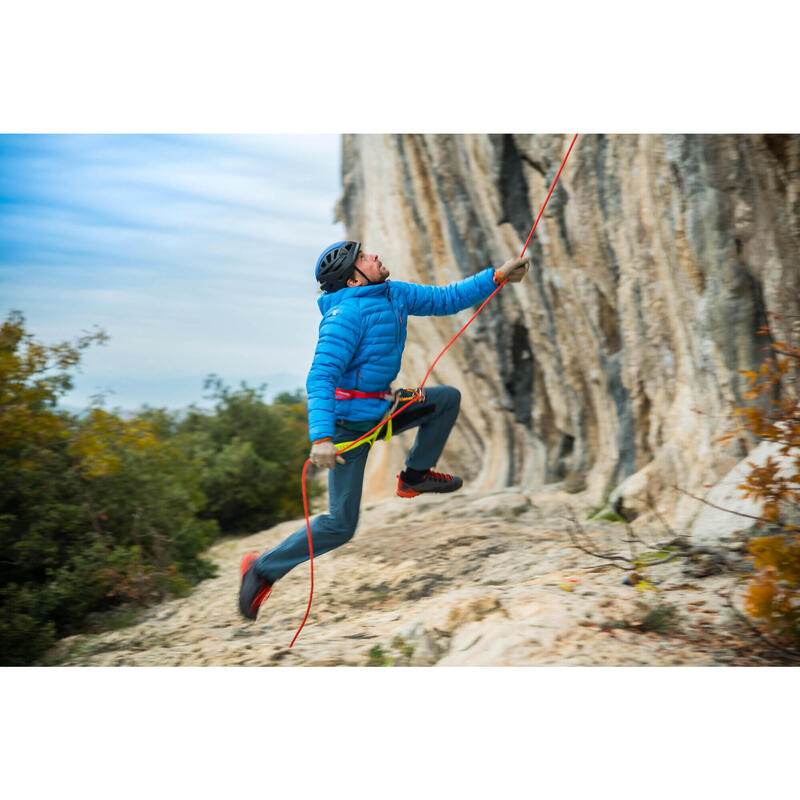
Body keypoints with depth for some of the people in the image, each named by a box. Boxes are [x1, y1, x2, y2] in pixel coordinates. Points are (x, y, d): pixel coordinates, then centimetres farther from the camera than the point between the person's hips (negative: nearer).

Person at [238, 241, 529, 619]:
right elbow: (320, 378, -31)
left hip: (380, 409, 8)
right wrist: (321, 437, -43)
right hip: (348, 425, -8)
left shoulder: (395, 295, 2)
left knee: (448, 398, 11)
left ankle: (415, 477, 20)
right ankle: (263, 569, 11)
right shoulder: (346, 316, -24)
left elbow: (446, 299, 12)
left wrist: (498, 275, 5)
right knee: (339, 526, -5)